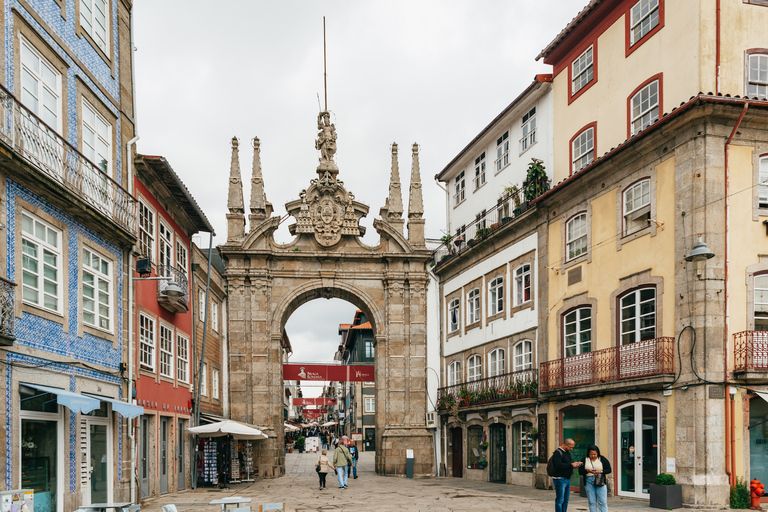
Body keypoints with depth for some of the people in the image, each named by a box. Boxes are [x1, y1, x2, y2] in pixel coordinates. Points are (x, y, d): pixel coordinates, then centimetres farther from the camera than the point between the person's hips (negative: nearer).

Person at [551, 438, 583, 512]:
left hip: (567, 479, 9)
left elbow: (570, 462, 24)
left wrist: (575, 464, 2)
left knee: (565, 500, 12)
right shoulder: (557, 453, -15)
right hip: (560, 479, -9)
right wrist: (571, 465, -23)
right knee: (560, 500, -7)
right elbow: (559, 465, -26)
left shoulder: (567, 452, 14)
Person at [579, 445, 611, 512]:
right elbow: (580, 471, 3)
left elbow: (609, 470, 3)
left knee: (602, 502, -6)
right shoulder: (584, 460, 5)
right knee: (592, 502, 3)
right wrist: (587, 471, -17)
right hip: (589, 482, 1)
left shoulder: (602, 459, 3)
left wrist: (601, 471, -15)